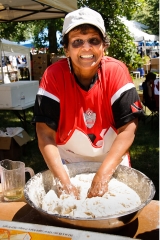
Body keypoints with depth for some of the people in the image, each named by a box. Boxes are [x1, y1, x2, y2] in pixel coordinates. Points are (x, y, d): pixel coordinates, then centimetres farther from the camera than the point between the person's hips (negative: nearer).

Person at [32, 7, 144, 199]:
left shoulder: (116, 71, -18)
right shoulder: (53, 76, -20)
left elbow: (128, 128, -21)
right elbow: (45, 135, -22)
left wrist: (102, 175, -29)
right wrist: (63, 180, -32)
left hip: (111, 163, 1)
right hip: (68, 163, -1)